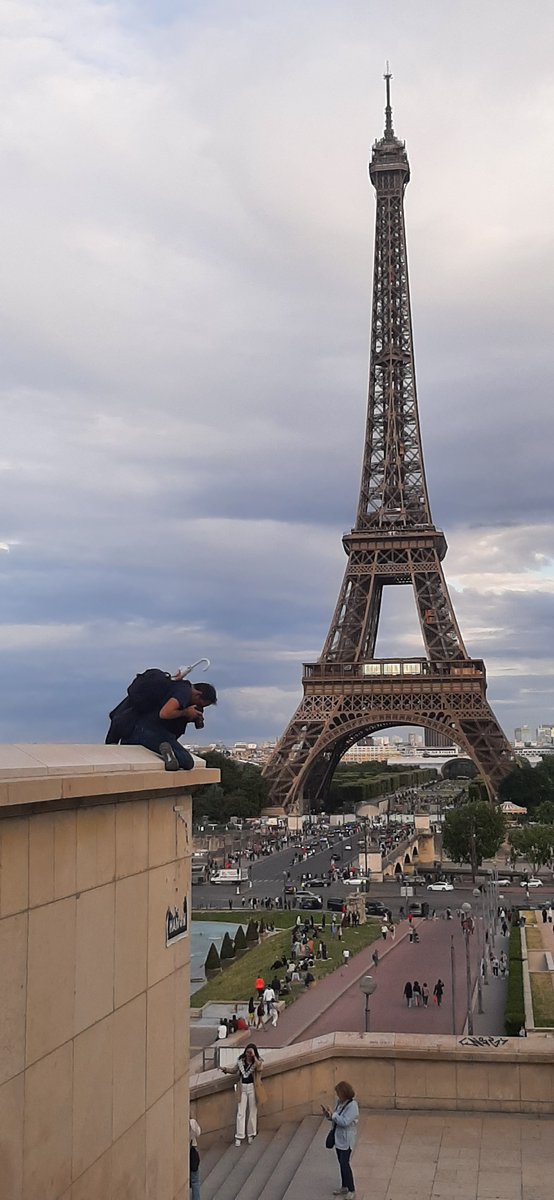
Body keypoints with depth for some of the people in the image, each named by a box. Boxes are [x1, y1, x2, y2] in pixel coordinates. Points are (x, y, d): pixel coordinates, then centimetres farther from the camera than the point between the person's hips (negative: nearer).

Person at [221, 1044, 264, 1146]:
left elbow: (259, 1068, -29)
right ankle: (239, 1136, 2)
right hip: (242, 1088, 2)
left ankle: (251, 1134, 20)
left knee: (252, 1112, 6)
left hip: (252, 1088, -2)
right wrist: (225, 1069, 1)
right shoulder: (240, 1060, 3)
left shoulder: (258, 1061, -6)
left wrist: (254, 1056, -30)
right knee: (240, 1113, -1)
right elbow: (234, 1070, 17)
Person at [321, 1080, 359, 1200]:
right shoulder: (339, 1102, 1)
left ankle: (351, 1190, 8)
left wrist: (332, 1114, -25)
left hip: (347, 1139, -8)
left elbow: (345, 1122, -28)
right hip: (338, 1137, 8)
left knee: (344, 1163, -6)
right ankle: (344, 1187, 30)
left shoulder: (352, 1106, -22)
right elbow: (335, 1118, 9)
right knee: (342, 1163, 17)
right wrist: (328, 1114, -10)